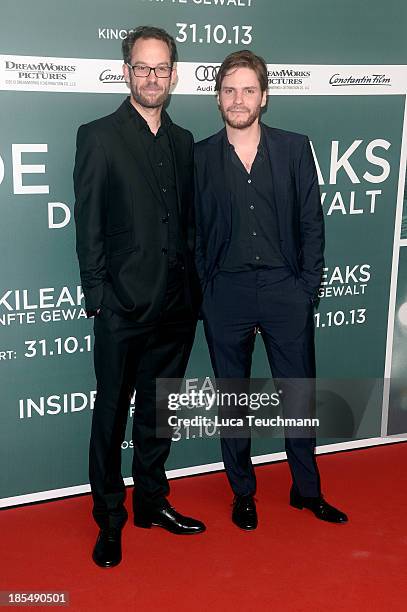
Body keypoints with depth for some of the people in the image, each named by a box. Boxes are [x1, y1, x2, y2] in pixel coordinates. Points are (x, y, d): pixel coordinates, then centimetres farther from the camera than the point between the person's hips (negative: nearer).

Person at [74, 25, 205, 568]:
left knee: (159, 411, 16)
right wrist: (97, 295, -11)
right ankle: (109, 521, 21)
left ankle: (152, 502, 32)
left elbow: (188, 220, 13)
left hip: (177, 305, 5)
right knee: (112, 414, 6)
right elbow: (88, 225, -6)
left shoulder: (183, 141, 12)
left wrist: (194, 289, 7)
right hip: (124, 305, -5)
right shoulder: (98, 136, -3)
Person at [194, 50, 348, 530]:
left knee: (300, 393, 8)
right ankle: (242, 493, 28)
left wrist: (308, 288, -3)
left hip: (285, 289, 0)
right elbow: (193, 233, 3)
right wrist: (202, 294, -3)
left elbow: (312, 223, 3)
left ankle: (306, 489, 28)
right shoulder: (200, 157, 3)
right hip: (226, 293, 0)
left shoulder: (294, 148, 3)